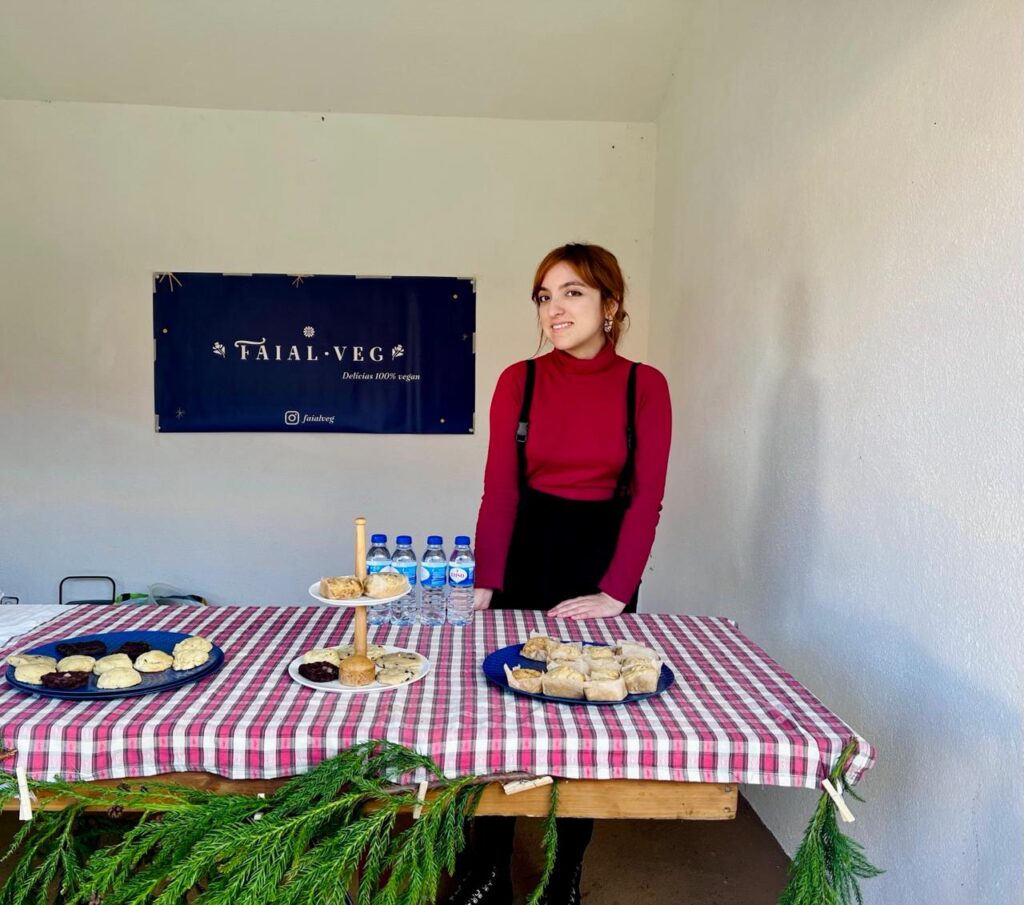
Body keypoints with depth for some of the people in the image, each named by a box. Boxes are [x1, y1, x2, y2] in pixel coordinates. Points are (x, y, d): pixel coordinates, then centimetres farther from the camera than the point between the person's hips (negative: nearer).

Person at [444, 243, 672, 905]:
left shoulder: (644, 386, -4)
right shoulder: (519, 381, -2)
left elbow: (646, 497, -7)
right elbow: (499, 489, -6)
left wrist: (615, 593, -14)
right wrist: (485, 582, -15)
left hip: (604, 557, 0)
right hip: (527, 552, 1)